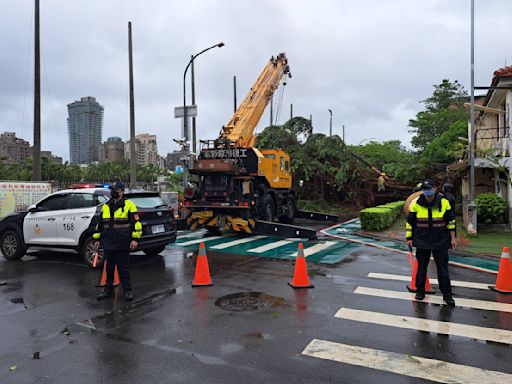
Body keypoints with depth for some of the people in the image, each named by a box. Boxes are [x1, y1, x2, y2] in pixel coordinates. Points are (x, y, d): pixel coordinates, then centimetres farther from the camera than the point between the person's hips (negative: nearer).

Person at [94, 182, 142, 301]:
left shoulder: (129, 205, -5)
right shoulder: (105, 207, 13)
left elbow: (136, 223, -8)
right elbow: (100, 224, 20)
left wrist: (135, 239, -14)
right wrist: (97, 239, 17)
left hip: (122, 245, -5)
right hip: (108, 244, 5)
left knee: (123, 268, 2)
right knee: (109, 268, 14)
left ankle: (127, 290, 12)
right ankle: (108, 290, 25)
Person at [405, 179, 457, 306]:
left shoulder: (444, 202, -5)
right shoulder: (416, 203, -6)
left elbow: (451, 221, 5)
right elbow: (410, 221, 2)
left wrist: (453, 238, 5)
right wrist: (409, 238, 2)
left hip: (441, 242, 0)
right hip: (422, 242, 0)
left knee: (443, 269, 6)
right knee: (421, 267, 11)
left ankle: (447, 294, 18)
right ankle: (420, 291, 26)